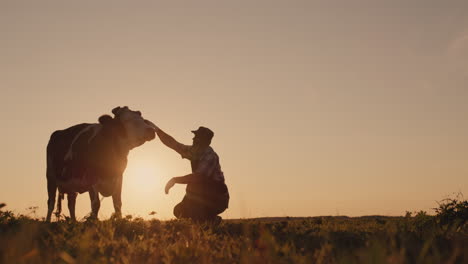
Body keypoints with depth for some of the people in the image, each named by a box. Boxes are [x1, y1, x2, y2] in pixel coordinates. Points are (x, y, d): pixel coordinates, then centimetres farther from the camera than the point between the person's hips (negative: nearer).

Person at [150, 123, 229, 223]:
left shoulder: (210, 156, -23)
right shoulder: (194, 151, 0)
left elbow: (198, 177, -34)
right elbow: (173, 144, 0)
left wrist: (175, 180, -29)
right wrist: (157, 130, -7)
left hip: (218, 198, -7)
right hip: (205, 197, 8)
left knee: (192, 187, -29)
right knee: (179, 211, 3)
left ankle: (210, 219, -11)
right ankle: (211, 219, 17)